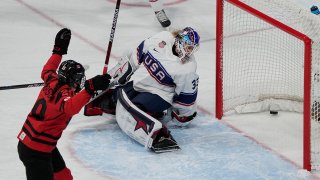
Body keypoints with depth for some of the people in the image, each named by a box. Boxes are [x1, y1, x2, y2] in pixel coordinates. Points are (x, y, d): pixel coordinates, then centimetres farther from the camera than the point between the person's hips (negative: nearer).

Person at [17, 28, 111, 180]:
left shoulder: (52, 81, 3)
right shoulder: (63, 93, -22)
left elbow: (47, 70, 27)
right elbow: (70, 107, -46)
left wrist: (58, 49, 33)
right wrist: (90, 89, -55)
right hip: (35, 151, -10)